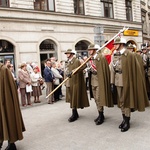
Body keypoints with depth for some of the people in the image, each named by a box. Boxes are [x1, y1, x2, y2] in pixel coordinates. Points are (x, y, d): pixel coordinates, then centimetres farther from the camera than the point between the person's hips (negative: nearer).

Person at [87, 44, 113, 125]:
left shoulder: (101, 57, -13)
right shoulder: (90, 59, 9)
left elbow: (104, 69, -15)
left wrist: (103, 81, -17)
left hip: (99, 80, -8)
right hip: (92, 81, 8)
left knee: (99, 98, -5)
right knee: (96, 99, 13)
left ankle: (101, 116, 8)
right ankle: (100, 115, 26)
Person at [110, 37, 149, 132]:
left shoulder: (130, 55, -12)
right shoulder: (114, 55, 6)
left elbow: (135, 69, -10)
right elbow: (112, 69, 7)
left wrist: (132, 81, -11)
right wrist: (112, 82, 6)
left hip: (126, 80, -6)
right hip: (118, 81, 6)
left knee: (126, 101, 1)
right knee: (121, 101, 13)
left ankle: (127, 122, 13)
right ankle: (124, 119, 27)